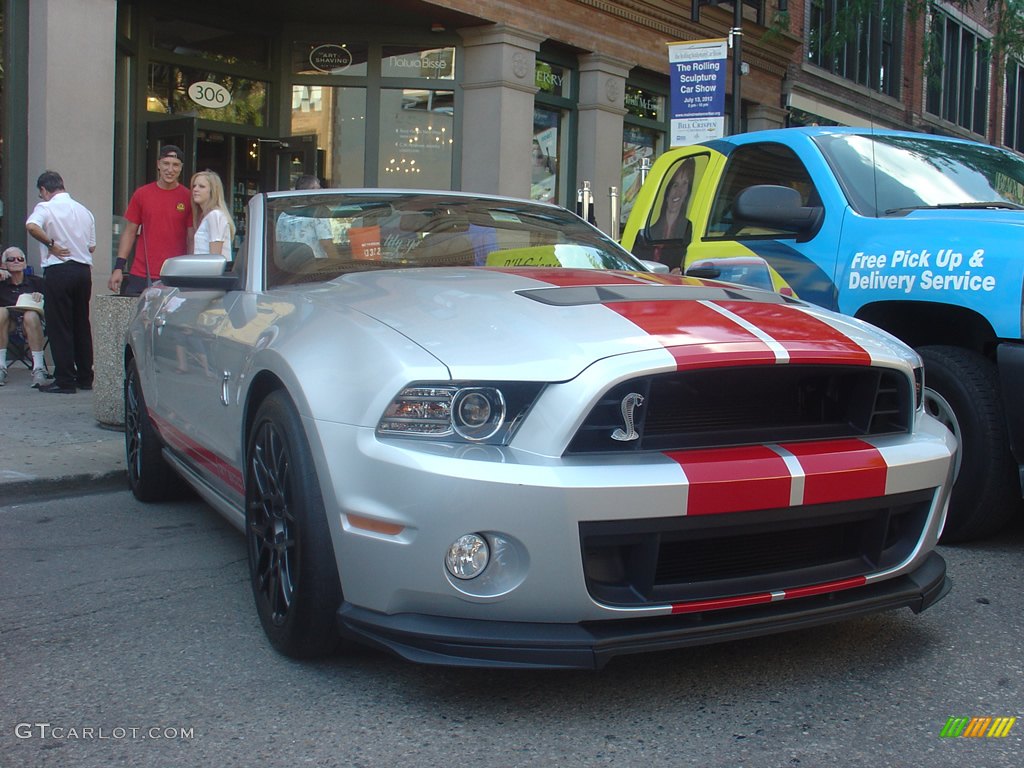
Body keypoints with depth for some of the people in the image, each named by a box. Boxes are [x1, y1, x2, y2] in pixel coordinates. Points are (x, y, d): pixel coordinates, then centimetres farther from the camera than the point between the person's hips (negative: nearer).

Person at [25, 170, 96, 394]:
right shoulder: (84, 210, 13)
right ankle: (85, 377, 16)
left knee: (59, 326, -1)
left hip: (58, 270, -6)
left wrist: (51, 244, -14)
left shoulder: (45, 207, -5)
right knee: (82, 324, 13)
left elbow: (32, 226, -25)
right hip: (84, 269, 6)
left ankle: (65, 380, -1)